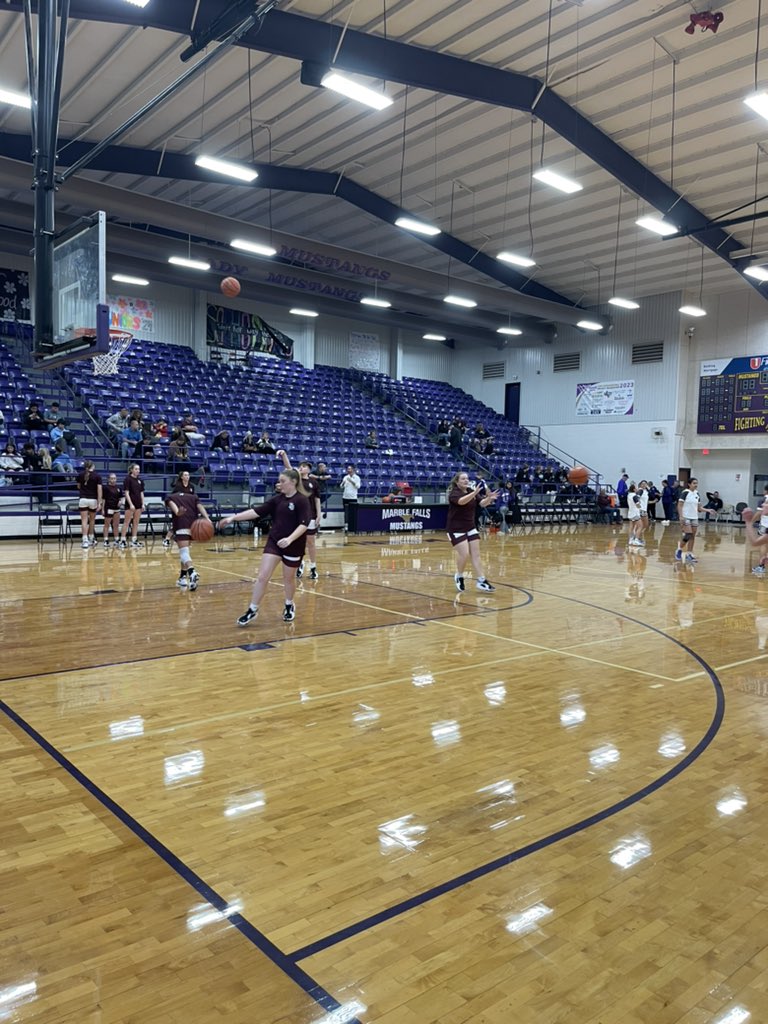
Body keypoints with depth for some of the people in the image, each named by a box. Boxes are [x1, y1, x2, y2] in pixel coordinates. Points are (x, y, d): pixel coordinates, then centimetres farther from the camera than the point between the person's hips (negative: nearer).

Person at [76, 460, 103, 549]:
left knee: (84, 520, -4)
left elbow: (78, 487, 16)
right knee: (92, 520, 15)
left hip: (83, 499, 0)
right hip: (93, 500, 0)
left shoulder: (80, 474, 3)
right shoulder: (97, 476, -2)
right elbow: (99, 490, -9)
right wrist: (99, 503, -10)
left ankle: (85, 540, -15)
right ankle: (91, 539, 26)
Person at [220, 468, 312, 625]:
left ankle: (289, 606, 39)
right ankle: (252, 610, 8)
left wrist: (290, 538, -33)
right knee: (262, 577, -2)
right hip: (274, 542, 4)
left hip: (294, 545, -4)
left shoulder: (302, 500, -11)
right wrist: (234, 517, -6)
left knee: (289, 578, 13)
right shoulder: (277, 499, 5)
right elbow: (257, 511, 1)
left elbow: (304, 524, -20)